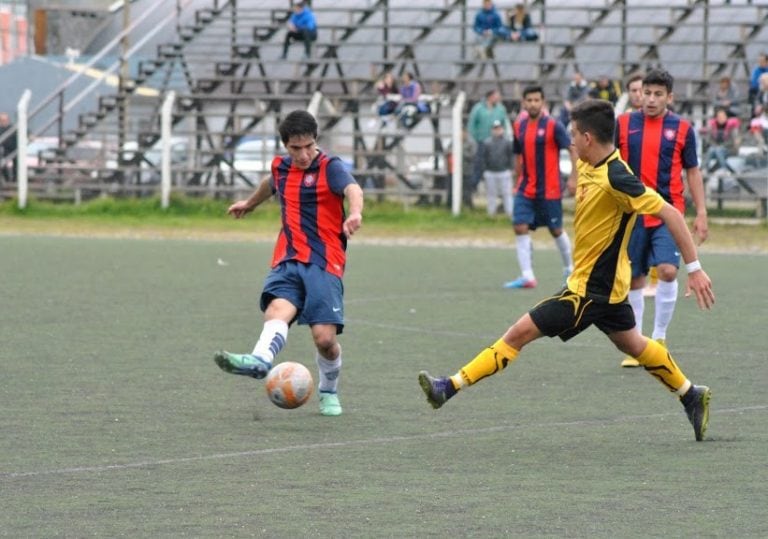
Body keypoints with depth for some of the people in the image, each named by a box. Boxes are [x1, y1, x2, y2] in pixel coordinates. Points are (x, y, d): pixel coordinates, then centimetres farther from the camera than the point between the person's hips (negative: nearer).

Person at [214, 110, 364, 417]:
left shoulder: (330, 167, -5)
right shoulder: (281, 167, 13)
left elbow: (352, 189, -27)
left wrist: (355, 213, -51)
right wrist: (250, 203, 60)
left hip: (323, 264, -4)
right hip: (287, 261, 4)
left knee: (324, 337, -12)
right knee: (277, 310, -25)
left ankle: (328, 392, 16)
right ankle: (259, 361, -54)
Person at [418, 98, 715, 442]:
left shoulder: (615, 178, -26)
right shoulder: (588, 166, 0)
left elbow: (670, 214, -24)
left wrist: (694, 268, -24)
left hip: (592, 287, -10)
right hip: (607, 281, 10)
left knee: (520, 332, -10)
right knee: (631, 344, 25)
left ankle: (450, 388, -10)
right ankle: (691, 396, 37)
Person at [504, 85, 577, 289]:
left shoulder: (553, 125, -10)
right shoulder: (519, 126, 6)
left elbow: (573, 150, -9)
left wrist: (573, 178, -16)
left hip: (549, 190, -5)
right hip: (525, 188, 5)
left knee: (556, 230, 8)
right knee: (520, 227, -9)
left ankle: (570, 269, 29)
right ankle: (527, 276, -10)